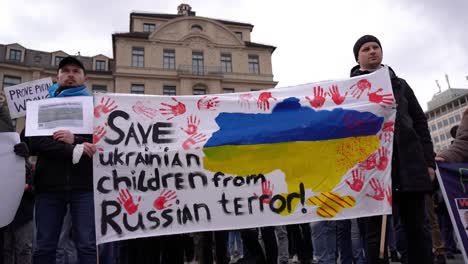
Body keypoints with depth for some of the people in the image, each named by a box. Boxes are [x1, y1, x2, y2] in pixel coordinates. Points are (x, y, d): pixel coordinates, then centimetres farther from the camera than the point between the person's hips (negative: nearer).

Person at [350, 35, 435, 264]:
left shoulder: (400, 84, 20)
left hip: (410, 163, 4)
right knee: (376, 230, 0)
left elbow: (420, 123, 16)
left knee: (416, 228, 7)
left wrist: (429, 160, 6)